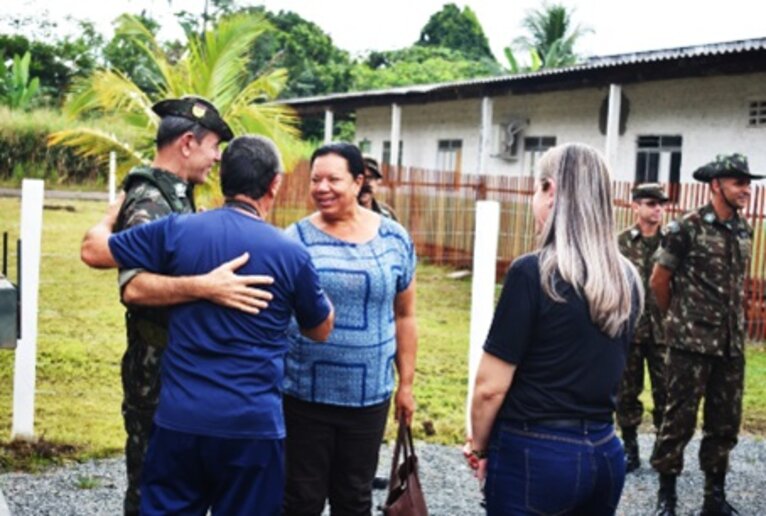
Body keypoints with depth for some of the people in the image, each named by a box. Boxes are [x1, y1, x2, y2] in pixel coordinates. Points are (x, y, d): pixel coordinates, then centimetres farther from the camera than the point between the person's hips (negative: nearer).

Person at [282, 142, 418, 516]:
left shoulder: (394, 239, 1)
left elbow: (404, 316, 7)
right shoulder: (295, 240, -5)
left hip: (369, 396, 2)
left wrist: (406, 383, 8)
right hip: (303, 395, -1)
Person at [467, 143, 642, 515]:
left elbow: (490, 386, -14)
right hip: (604, 451, 6)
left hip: (535, 454, -6)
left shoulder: (532, 272, -17)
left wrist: (478, 446, 2)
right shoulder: (626, 279, 2)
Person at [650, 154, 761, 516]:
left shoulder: (744, 231, 9)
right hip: (691, 341, -6)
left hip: (731, 344, 6)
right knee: (679, 418, 1)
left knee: (726, 422, 11)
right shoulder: (687, 227, -10)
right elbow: (659, 281, -3)